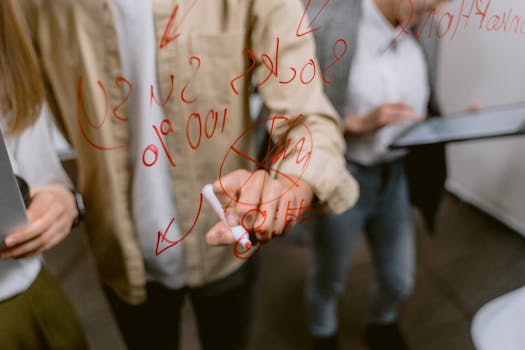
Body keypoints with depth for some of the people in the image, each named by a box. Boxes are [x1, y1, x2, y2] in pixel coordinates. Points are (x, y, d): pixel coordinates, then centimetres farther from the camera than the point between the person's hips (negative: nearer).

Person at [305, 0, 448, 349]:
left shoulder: (425, 32, -1)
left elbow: (422, 110, 8)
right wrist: (360, 122, -27)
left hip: (398, 175, 5)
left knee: (399, 279, 21)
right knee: (329, 278, 19)